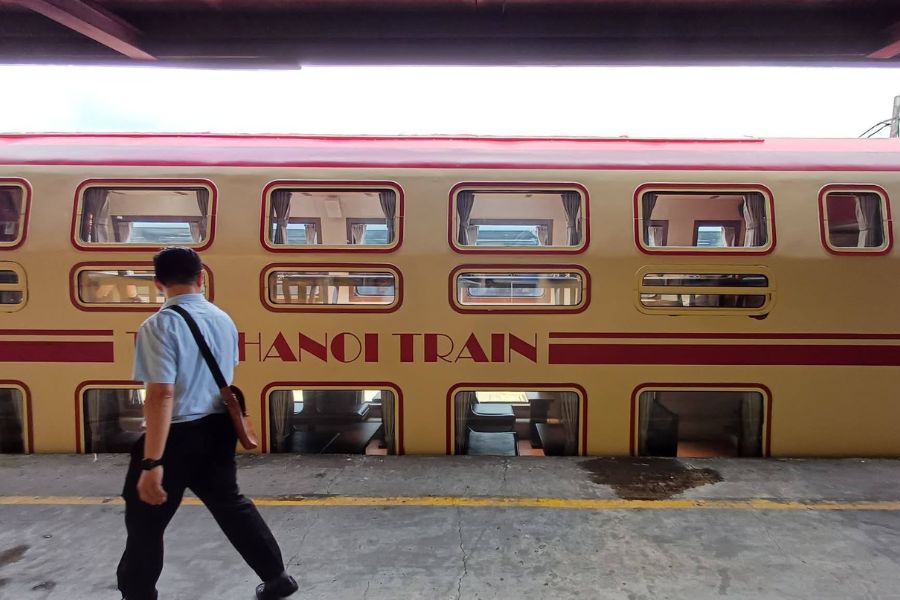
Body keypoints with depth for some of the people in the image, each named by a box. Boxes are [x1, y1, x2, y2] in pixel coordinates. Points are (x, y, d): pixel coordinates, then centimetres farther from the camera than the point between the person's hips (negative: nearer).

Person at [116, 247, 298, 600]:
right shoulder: (223, 319, 3)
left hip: (179, 436, -7)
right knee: (230, 503, 23)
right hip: (218, 429, 7)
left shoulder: (160, 325, -17)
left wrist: (152, 462, -22)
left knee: (145, 524, 14)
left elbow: (161, 395, -24)